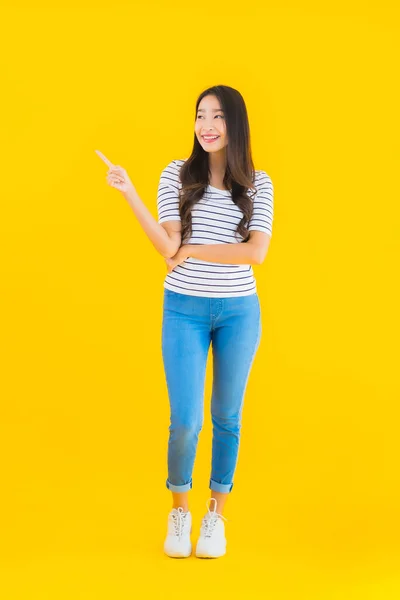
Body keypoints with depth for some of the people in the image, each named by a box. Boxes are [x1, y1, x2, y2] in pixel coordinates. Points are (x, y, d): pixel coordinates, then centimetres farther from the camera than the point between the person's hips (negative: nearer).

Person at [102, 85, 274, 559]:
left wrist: (192, 250, -13)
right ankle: (179, 511, 22)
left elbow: (256, 252, -12)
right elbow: (168, 247, -12)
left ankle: (215, 515, 29)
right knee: (185, 421, -4)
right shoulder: (177, 174, -2)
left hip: (239, 312, 1)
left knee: (226, 418, 12)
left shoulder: (258, 183, -1)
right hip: (185, 310, -1)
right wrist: (129, 194, -21)